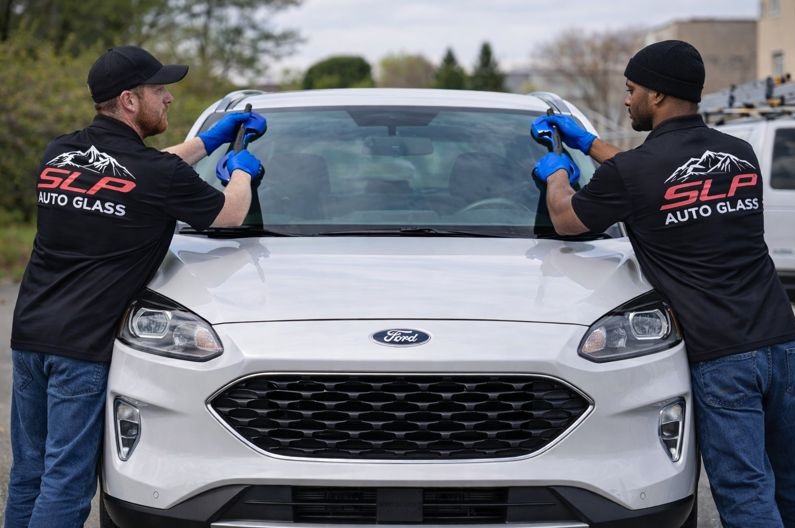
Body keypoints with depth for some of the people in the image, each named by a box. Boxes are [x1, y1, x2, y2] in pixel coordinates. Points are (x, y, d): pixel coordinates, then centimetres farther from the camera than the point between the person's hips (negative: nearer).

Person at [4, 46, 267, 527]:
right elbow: (232, 214, 6)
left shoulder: (59, 154, 10)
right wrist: (242, 170, 27)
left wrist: (210, 140, 32)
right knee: (66, 483, -2)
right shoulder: (157, 173, -11)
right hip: (81, 344, -7)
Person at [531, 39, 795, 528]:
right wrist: (589, 143, 39)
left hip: (721, 355, -6)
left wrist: (556, 172, 32)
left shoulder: (632, 171, -7)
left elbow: (565, 220, 12)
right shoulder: (741, 154, 12)